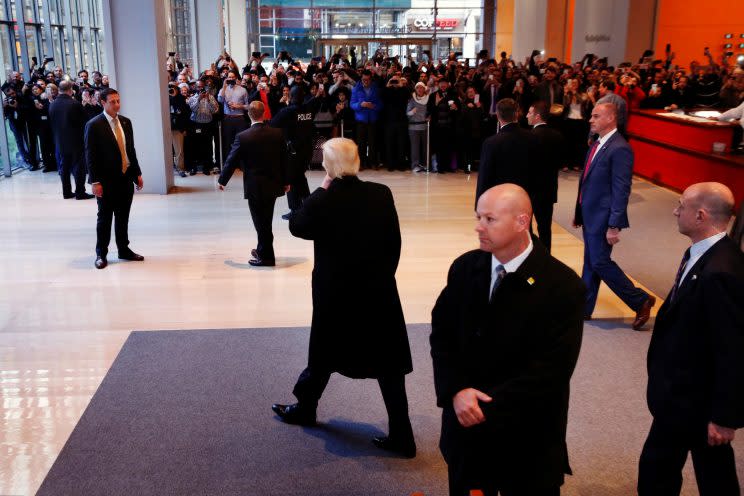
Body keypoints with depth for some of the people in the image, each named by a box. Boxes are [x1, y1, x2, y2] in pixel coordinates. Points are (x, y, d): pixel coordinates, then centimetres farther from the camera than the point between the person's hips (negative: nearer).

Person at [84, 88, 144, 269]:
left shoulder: (126, 122, 9)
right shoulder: (94, 125, -9)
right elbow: (90, 155, -11)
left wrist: (137, 173, 11)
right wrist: (95, 181, -14)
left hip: (126, 177, 5)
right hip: (107, 179, -5)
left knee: (123, 217, 12)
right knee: (105, 217, 4)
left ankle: (124, 250, 23)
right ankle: (101, 254, 13)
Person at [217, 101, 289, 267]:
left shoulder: (243, 137, -14)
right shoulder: (277, 133, -2)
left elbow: (231, 161, -7)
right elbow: (284, 159, 5)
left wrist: (222, 181, 7)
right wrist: (285, 182, 17)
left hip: (255, 187, -5)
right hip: (274, 184, 5)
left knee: (261, 222, 4)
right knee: (266, 221, 18)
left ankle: (266, 257, 12)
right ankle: (263, 250, 33)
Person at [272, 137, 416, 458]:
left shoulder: (323, 200, -14)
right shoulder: (381, 194, -5)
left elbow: (296, 226, 4)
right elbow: (394, 242, 1)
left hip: (335, 293, -2)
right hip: (379, 290, 2)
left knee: (325, 354, 19)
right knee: (388, 362, 5)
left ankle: (305, 409, 42)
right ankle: (402, 436, 8)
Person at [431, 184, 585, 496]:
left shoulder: (563, 287, -17)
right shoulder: (465, 268, -2)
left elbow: (551, 370, -19)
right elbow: (441, 333, 1)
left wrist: (489, 407, -19)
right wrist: (456, 391, -15)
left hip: (528, 439, -4)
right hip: (465, 426, 4)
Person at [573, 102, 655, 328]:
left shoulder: (619, 149, -19)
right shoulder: (598, 144, 9)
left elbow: (621, 191, -20)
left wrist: (613, 226, -21)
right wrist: (579, 211, 18)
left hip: (602, 217, -9)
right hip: (589, 215, 9)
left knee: (600, 263, -4)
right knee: (590, 262, 15)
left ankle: (641, 301, 11)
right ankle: (583, 309, 25)